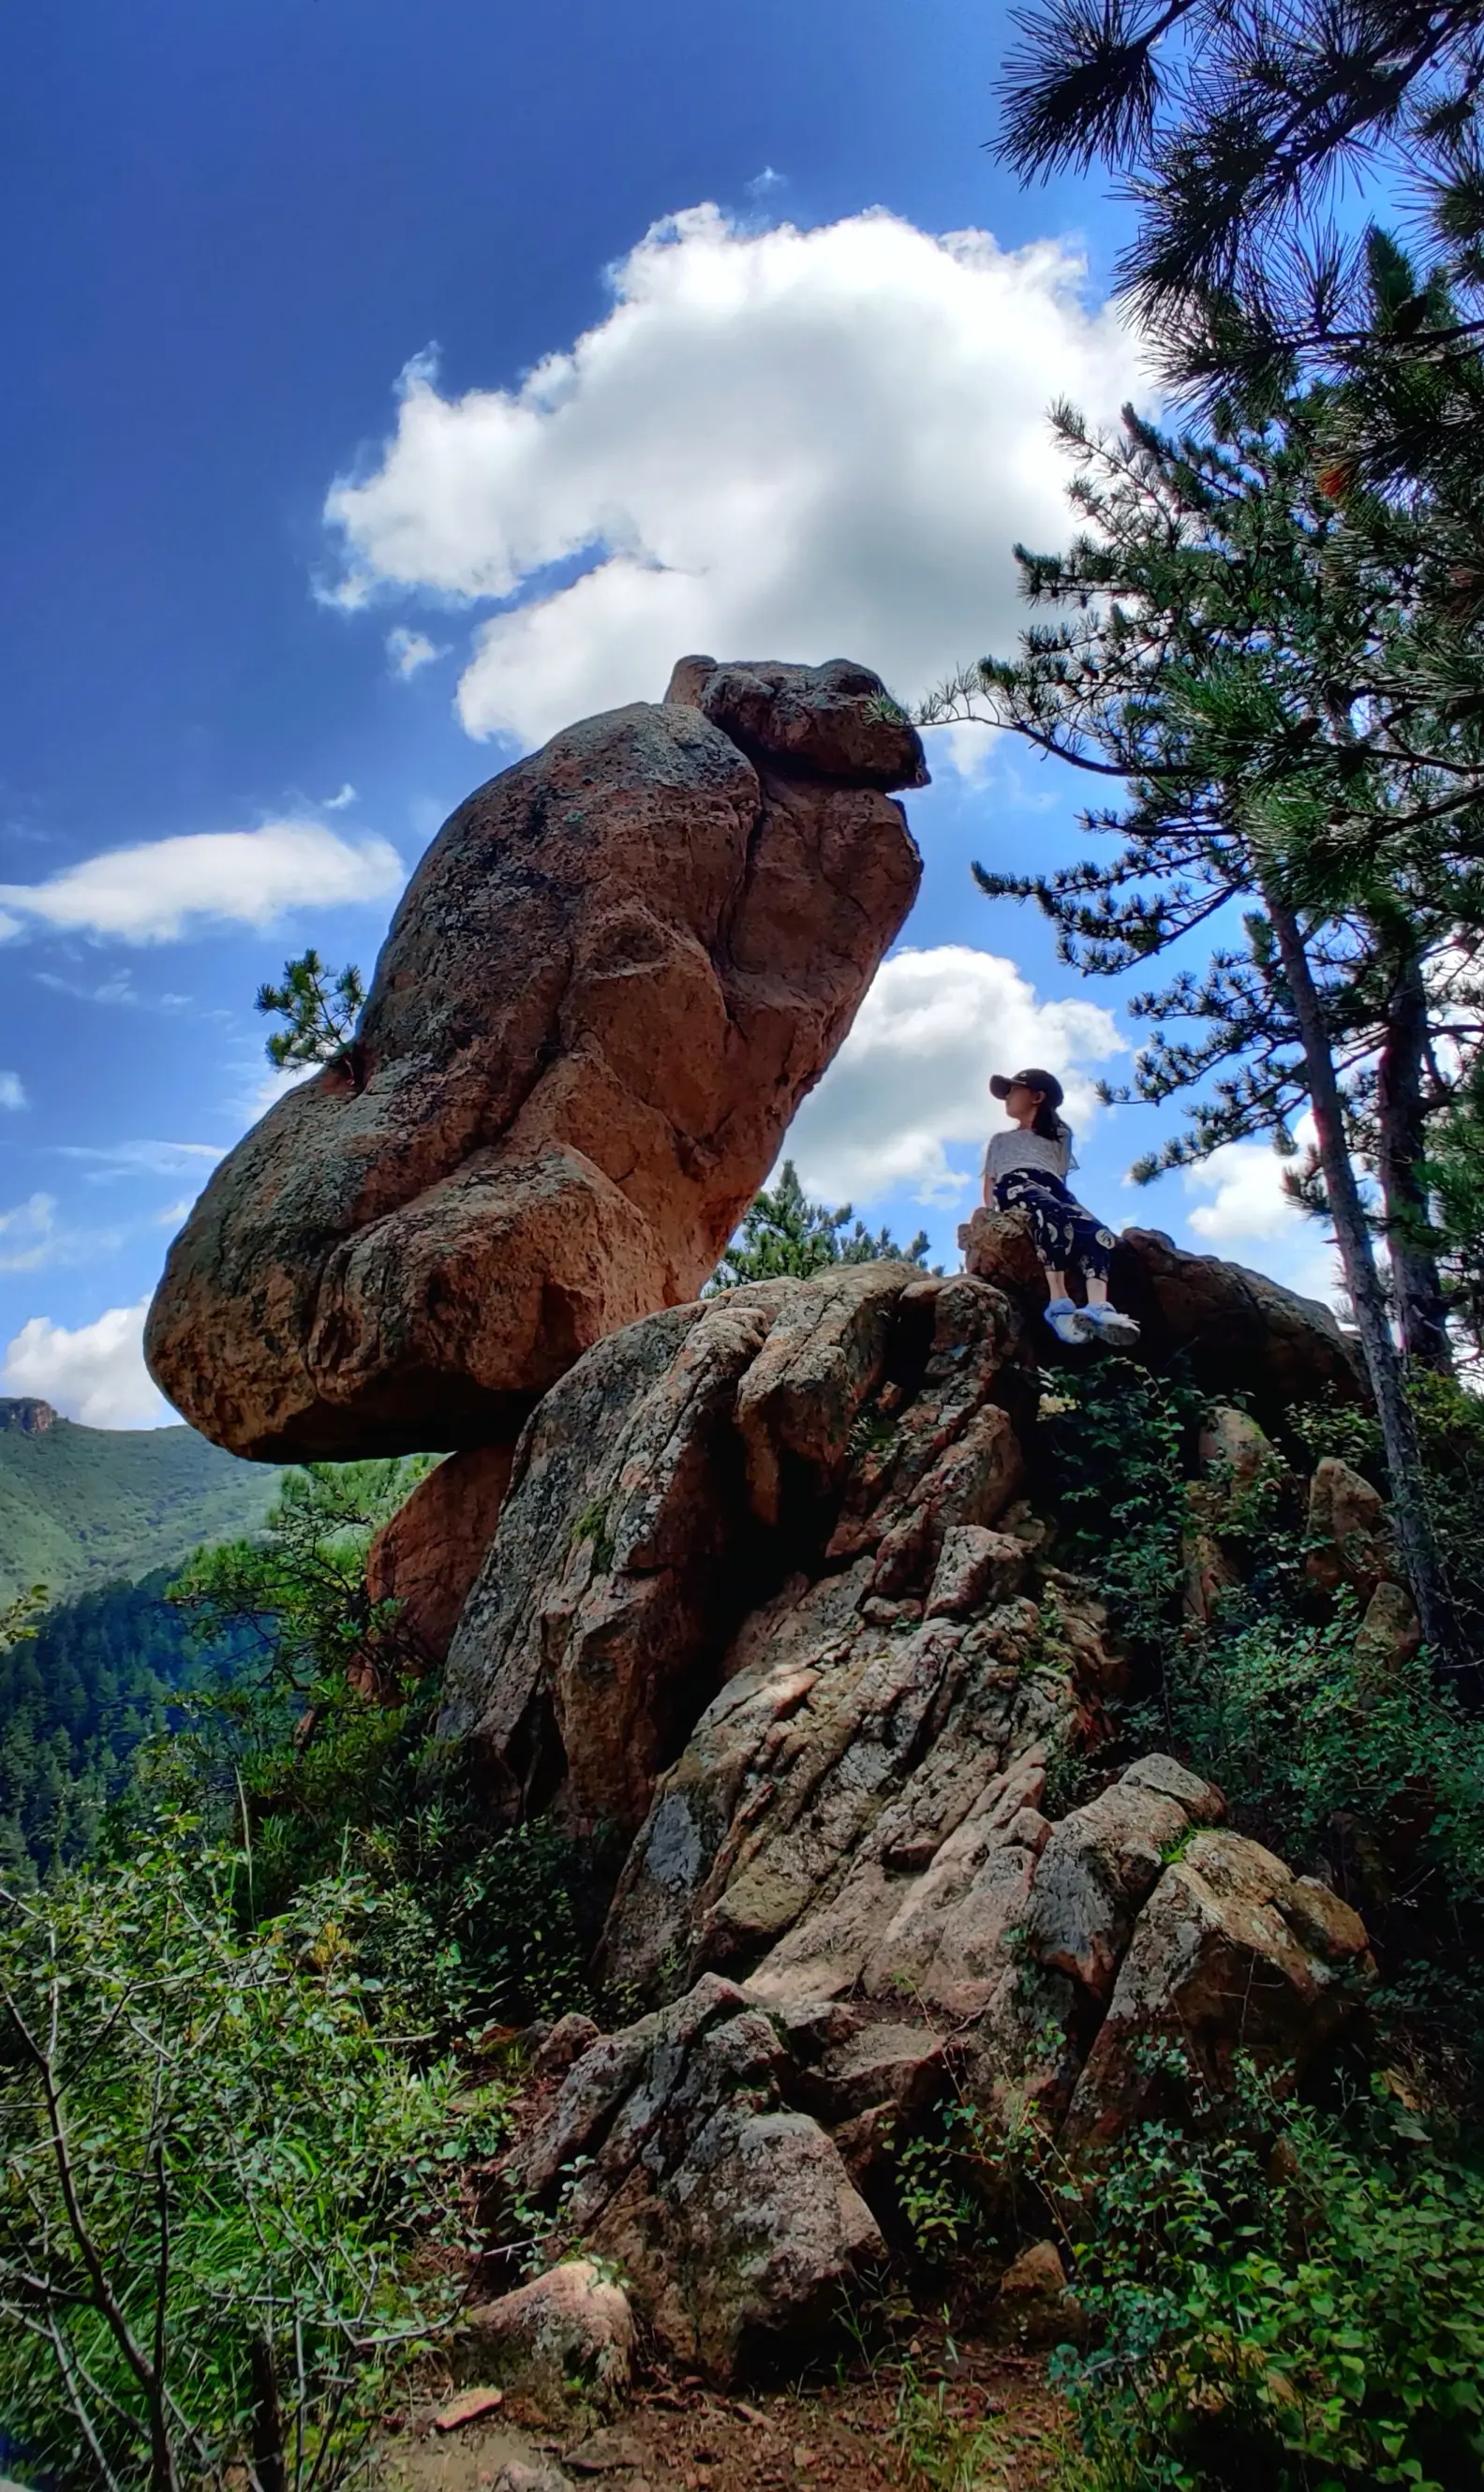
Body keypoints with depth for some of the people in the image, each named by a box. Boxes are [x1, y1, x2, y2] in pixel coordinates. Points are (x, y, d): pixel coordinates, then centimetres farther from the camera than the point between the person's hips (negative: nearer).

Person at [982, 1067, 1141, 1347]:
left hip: (1052, 1190, 2)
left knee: (1097, 1232, -33)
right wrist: (995, 1212, 2)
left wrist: (1061, 1198, -1)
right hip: (1014, 1184, -2)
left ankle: (1098, 1308, -55)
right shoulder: (1001, 1140, 38)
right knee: (1052, 1213, -41)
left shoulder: (1059, 1135, 37)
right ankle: (1060, 1304, -55)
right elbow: (989, 1184, 24)